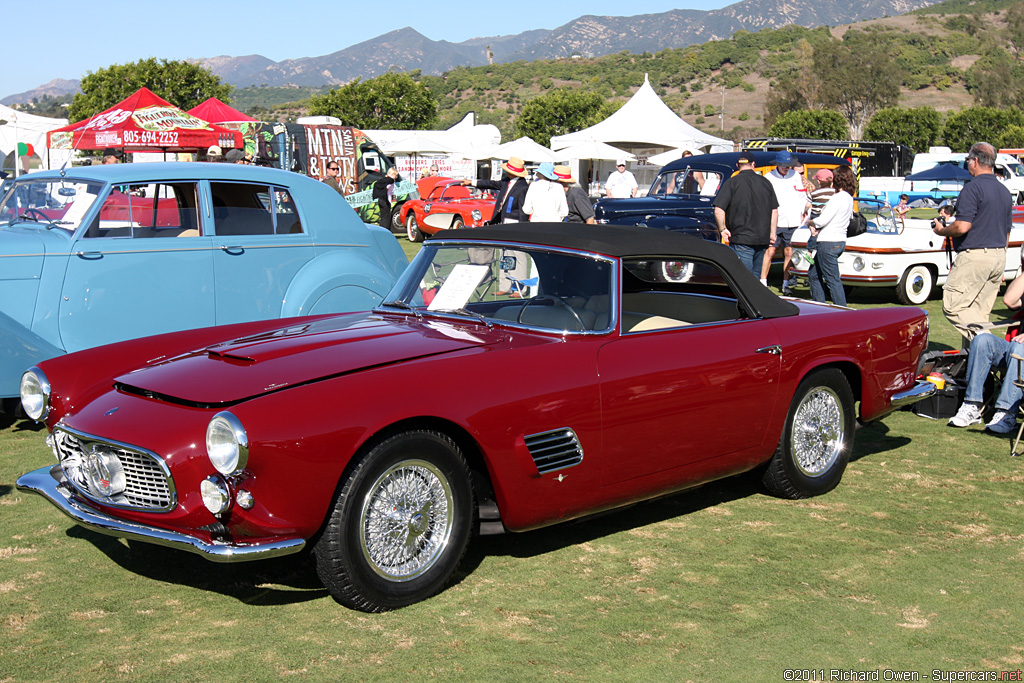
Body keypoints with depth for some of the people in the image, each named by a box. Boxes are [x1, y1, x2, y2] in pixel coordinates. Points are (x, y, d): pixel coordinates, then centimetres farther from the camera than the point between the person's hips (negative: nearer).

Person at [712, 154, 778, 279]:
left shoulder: (732, 182, -5)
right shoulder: (765, 182, 9)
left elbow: (718, 210, -13)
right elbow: (774, 210, 11)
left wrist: (722, 229, -1)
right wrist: (772, 233, 17)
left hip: (741, 240, -5)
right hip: (762, 239, 5)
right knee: (756, 276, 16)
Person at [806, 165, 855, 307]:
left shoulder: (837, 198, -18)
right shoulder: (849, 199, 11)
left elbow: (823, 220, -20)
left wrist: (810, 223, 1)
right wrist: (818, 229, 4)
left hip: (828, 243, -10)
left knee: (833, 280, -5)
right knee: (813, 274, 19)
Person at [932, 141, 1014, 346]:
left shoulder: (973, 188, -12)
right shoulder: (1004, 191, 16)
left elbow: (962, 227, -22)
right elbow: (1006, 232, 21)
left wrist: (942, 231, -1)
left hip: (975, 255, -9)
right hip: (999, 256, 9)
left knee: (952, 307, -7)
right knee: (978, 313, 11)